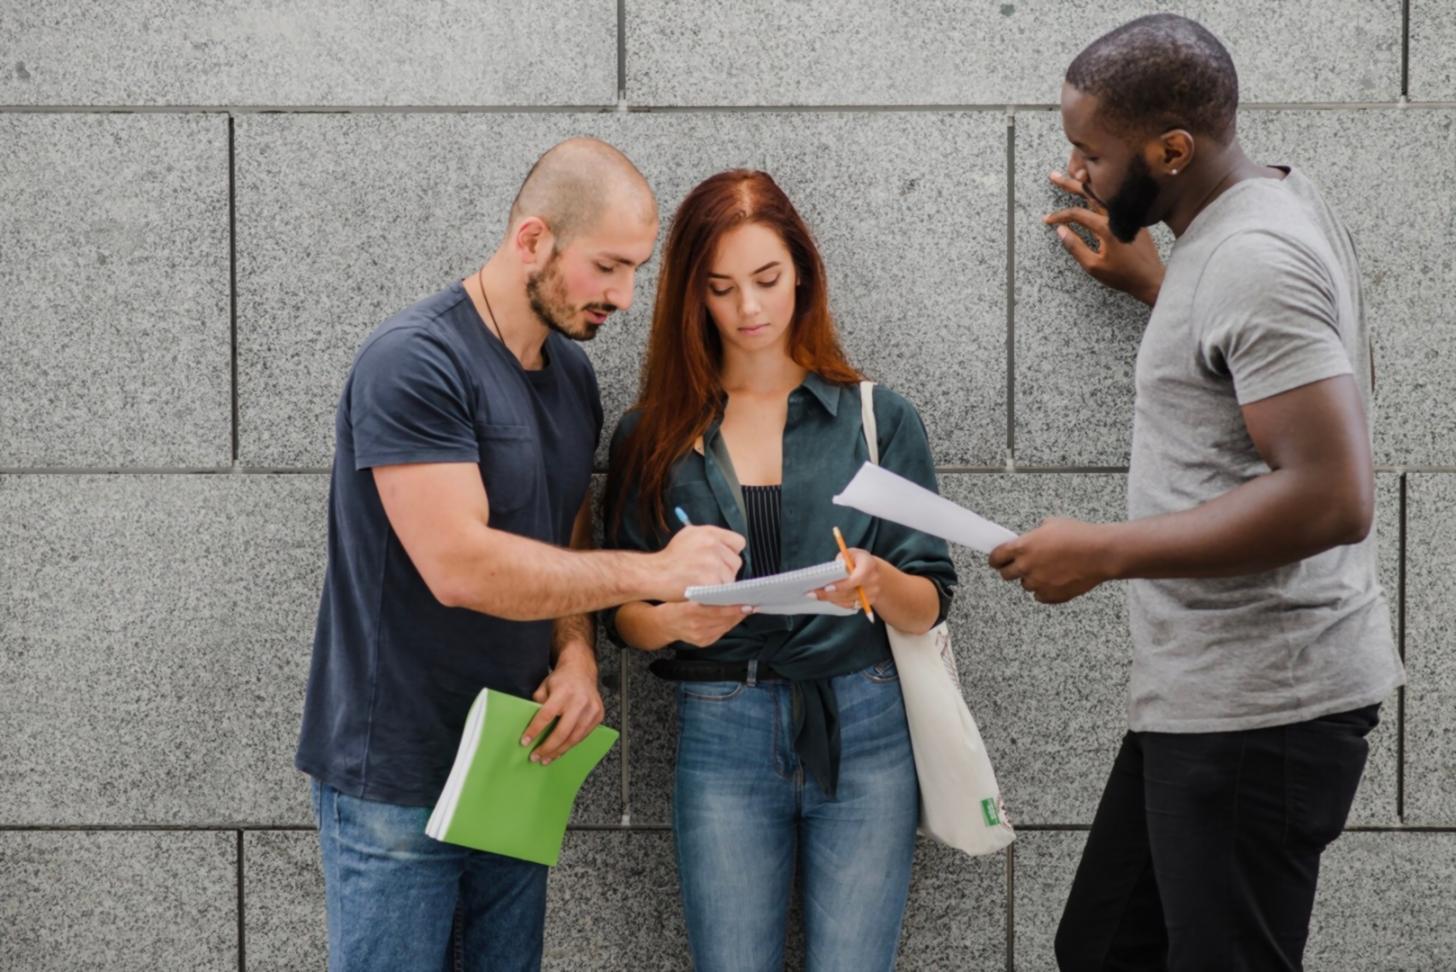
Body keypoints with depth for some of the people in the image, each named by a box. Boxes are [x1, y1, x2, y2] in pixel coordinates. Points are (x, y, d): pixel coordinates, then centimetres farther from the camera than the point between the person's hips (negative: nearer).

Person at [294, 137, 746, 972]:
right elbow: (461, 565, -25)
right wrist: (652, 571, -21)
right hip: (398, 775, -7)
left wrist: (579, 652, -6)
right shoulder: (415, 363, -17)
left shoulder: (572, 370, 9)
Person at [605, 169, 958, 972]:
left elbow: (929, 608, 4)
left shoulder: (879, 419, 4)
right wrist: (676, 619, -15)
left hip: (861, 731, 0)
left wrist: (877, 582, -18)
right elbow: (625, 616, 7)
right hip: (721, 737, 0)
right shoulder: (651, 439, 6)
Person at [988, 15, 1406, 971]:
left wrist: (1103, 552, -22)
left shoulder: (1254, 258, -19)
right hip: (1205, 694, 10)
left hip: (1257, 708, -10)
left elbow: (1332, 495, -27)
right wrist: (1154, 282, 22)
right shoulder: (1277, 203, 12)